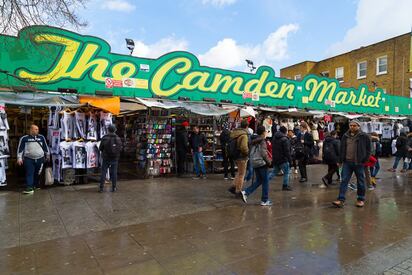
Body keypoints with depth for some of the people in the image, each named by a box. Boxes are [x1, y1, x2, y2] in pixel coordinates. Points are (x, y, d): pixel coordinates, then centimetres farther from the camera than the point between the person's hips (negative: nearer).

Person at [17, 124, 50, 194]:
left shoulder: (41, 137, 7)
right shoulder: (24, 138, 0)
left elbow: (45, 147, 17)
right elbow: (20, 148, 2)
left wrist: (48, 155, 22)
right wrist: (19, 158, -4)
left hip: (40, 159, 3)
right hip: (29, 159, -3)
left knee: (37, 174, 12)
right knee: (29, 174, -7)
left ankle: (35, 185, 29)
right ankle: (29, 188, -9)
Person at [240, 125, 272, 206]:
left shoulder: (254, 141, 11)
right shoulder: (262, 141, -13)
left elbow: (251, 152, 16)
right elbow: (263, 154, -17)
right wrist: (269, 161, -5)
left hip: (254, 163, 8)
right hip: (261, 163, -8)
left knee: (258, 180, 16)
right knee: (265, 181, 3)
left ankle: (246, 192, 4)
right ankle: (264, 200, 9)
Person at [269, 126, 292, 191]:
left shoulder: (274, 138, 10)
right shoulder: (284, 139, -16)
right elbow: (287, 151, -18)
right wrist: (289, 159, -11)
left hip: (275, 159, 8)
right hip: (283, 159, -8)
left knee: (274, 172, 18)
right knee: (286, 172, 5)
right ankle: (285, 186, 9)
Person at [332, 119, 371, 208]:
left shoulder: (364, 136, -3)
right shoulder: (345, 136, 9)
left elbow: (368, 149, 0)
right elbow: (342, 149, 14)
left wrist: (365, 160, -5)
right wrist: (340, 160, 11)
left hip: (358, 163, -3)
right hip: (347, 162, 3)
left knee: (360, 182, 10)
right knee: (344, 180, 0)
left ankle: (361, 199, 24)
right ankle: (341, 199, 1)